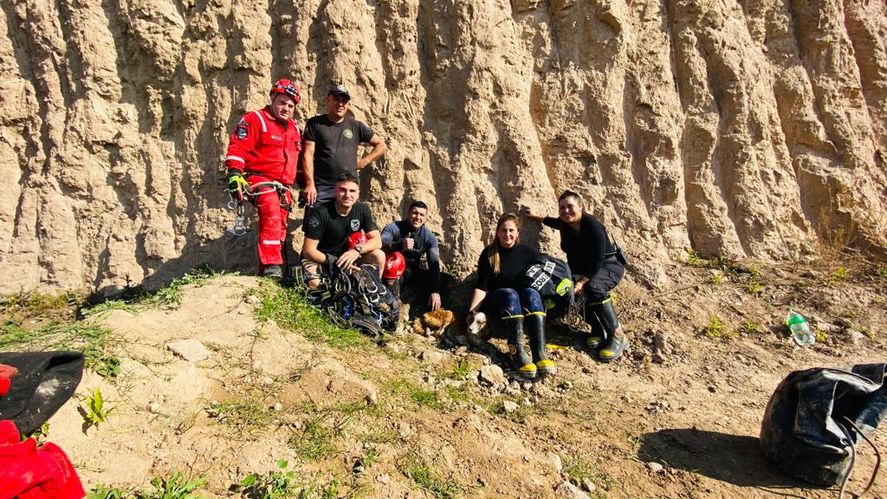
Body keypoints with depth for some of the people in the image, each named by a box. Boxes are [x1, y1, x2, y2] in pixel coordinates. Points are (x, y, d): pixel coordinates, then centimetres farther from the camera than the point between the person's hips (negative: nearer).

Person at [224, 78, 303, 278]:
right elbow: (237, 149, -11)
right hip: (260, 179, -8)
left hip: (283, 186, 8)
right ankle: (271, 265, -31)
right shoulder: (254, 120, -2)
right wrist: (235, 175, -23)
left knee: (280, 230, 8)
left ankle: (266, 270, 19)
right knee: (272, 217, -31)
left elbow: (296, 161, 29)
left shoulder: (294, 129, 20)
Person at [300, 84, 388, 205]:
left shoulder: (356, 126, 11)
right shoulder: (315, 123, 5)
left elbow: (381, 145, 17)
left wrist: (363, 162, 5)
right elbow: (308, 155, -2)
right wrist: (310, 184, -12)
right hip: (321, 189, -2)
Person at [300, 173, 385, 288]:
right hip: (320, 258, -4)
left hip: (346, 255, 4)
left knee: (379, 255, -17)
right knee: (314, 283, -36)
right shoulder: (320, 212, -18)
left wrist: (357, 250, -30)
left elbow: (377, 240, -10)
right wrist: (336, 262, -29)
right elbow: (308, 251, -18)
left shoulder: (362, 210, -5)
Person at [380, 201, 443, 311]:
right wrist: (400, 245, -52)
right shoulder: (393, 228, -14)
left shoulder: (428, 236, -5)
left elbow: (434, 265, -13)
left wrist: (435, 291, -26)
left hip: (414, 273, 3)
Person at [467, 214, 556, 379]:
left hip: (523, 303, 1)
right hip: (496, 301, -1)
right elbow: (481, 286, -9)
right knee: (510, 294, -34)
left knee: (531, 293, -32)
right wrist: (472, 311, -22)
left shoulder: (529, 253, 1)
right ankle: (517, 353, -52)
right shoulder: (488, 253, -3)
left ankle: (540, 353, -49)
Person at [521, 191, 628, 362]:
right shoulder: (565, 224, -2)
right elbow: (554, 222, 27)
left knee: (593, 287, -38)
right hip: (583, 268, 7)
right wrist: (534, 216, 31)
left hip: (609, 265, -7)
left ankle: (617, 335, -27)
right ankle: (597, 328, -12)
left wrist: (582, 281, -35)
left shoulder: (592, 225, -24)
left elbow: (598, 261, -28)